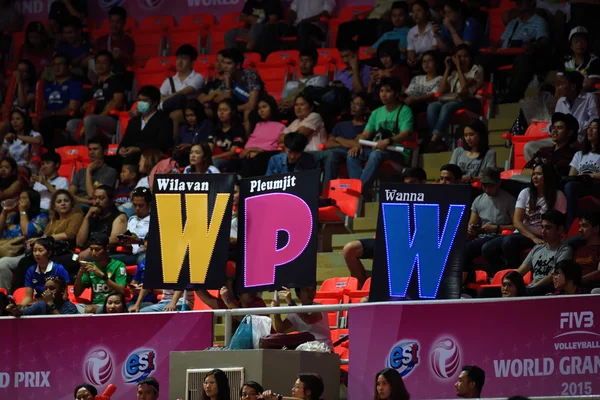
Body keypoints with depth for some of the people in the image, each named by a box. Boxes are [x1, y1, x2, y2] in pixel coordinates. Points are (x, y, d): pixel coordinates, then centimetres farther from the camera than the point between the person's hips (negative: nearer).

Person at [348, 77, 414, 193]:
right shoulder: (376, 113, 19)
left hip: (398, 152, -6)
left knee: (376, 154, -38)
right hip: (377, 149, 6)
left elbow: (405, 134, -16)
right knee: (353, 155, -20)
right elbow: (365, 134, 15)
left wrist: (388, 141, -35)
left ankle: (361, 189, -43)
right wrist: (358, 144, -9)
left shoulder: (405, 111, -1)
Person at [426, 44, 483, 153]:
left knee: (447, 107, -38)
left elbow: (465, 85, -6)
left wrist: (459, 67, 1)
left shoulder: (476, 70, 12)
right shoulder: (454, 74, 27)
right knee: (432, 106, -28)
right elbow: (442, 90, 13)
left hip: (470, 102, -5)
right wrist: (448, 69, 13)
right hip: (452, 100, 5)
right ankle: (439, 141, -43)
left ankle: (434, 140, -48)